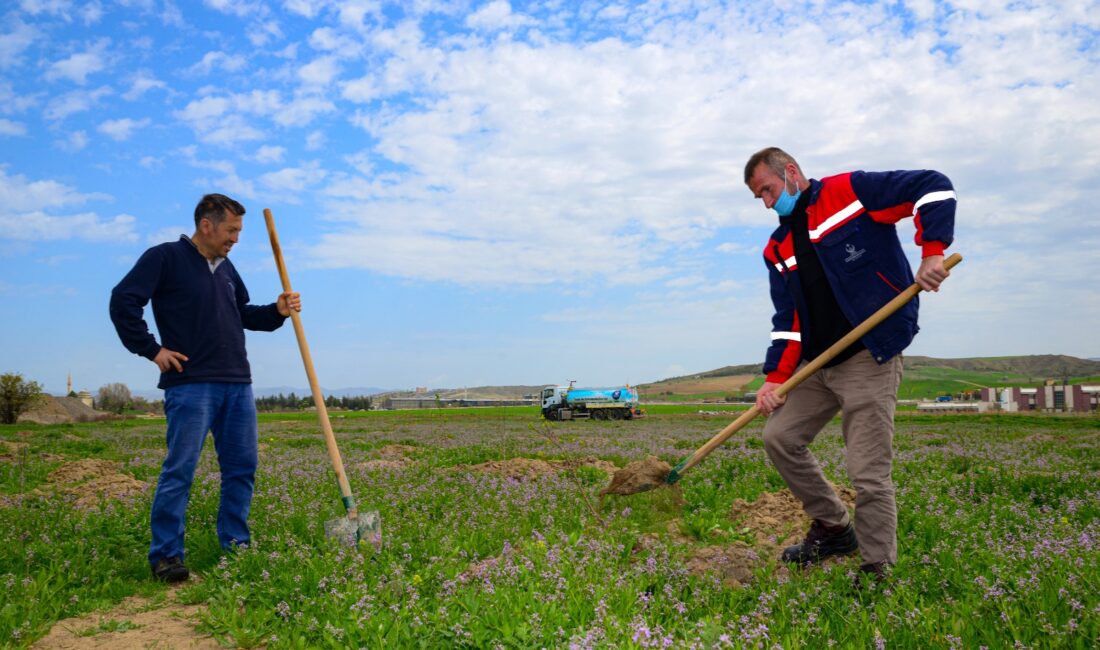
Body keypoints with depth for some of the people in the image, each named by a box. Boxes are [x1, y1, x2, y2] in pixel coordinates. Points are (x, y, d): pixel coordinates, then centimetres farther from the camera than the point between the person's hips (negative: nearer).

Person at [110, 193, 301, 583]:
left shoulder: (225, 267, 18)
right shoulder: (165, 257, -4)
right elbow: (123, 301, -10)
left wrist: (277, 312, 10)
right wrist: (151, 349, -11)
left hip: (237, 384, 7)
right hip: (190, 384, -7)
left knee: (242, 467, 8)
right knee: (179, 471, -6)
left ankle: (235, 545, 18)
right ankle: (165, 555, 3)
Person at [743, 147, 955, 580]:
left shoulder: (851, 191, -4)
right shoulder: (778, 249, 14)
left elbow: (934, 187, -7)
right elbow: (787, 319, 8)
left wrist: (932, 252, -20)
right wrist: (776, 376, -4)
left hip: (869, 360, -7)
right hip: (816, 365, 8)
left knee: (869, 474, -8)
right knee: (779, 437, 6)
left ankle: (878, 571, 8)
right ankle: (833, 528, 23)